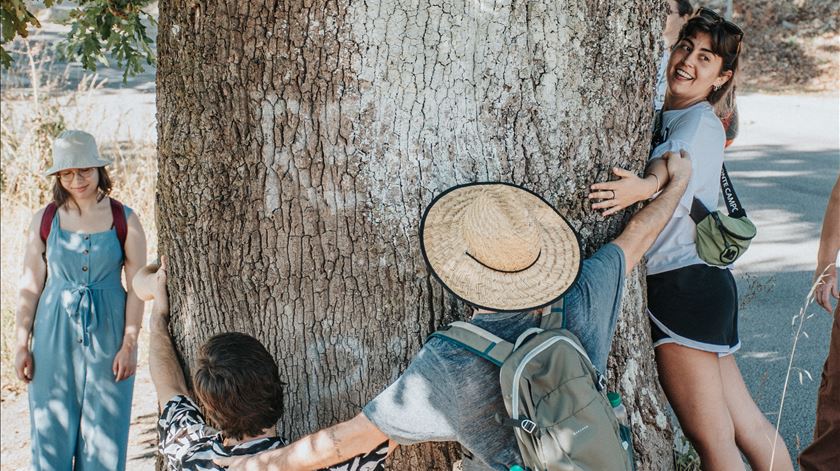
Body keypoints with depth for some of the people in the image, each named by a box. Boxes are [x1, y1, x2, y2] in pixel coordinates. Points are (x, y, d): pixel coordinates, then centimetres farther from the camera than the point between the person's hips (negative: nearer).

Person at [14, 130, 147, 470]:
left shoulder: (125, 220, -4)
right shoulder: (45, 220, 1)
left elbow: (137, 287, -3)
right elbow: (29, 286, 3)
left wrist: (129, 344, -7)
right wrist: (22, 345, 1)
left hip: (107, 333, -1)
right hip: (55, 333, 1)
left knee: (104, 430, 5)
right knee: (51, 429, 6)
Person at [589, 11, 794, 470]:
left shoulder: (701, 123, -8)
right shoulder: (663, 118, 22)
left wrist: (644, 186, -51)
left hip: (684, 285, -9)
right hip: (701, 283, 9)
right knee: (747, 425, 16)